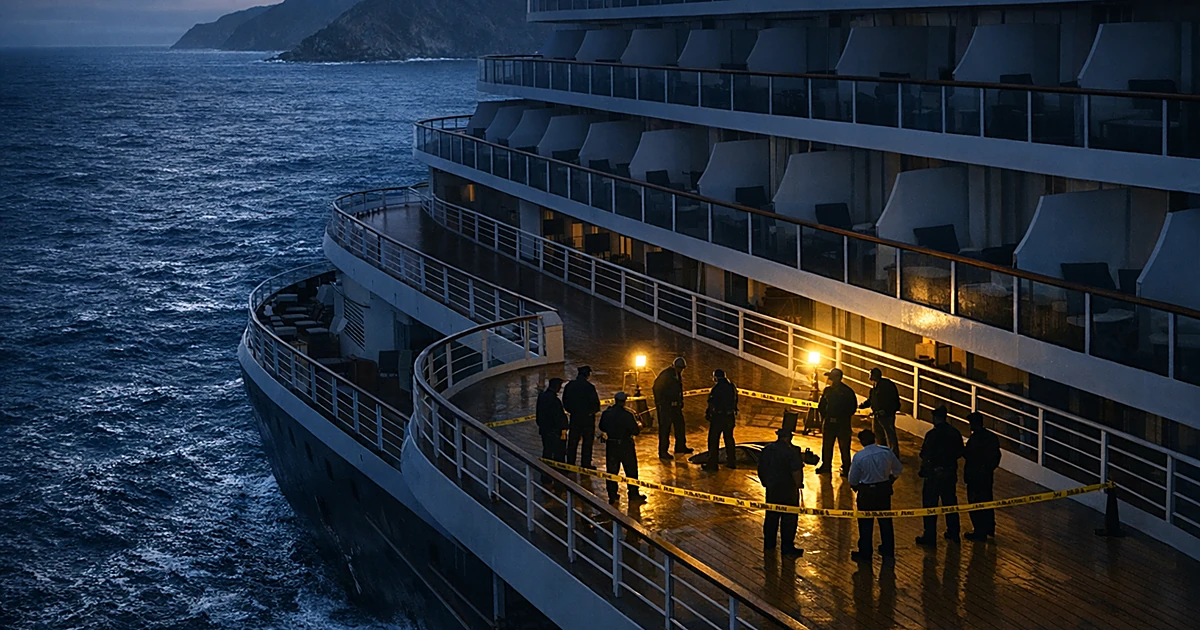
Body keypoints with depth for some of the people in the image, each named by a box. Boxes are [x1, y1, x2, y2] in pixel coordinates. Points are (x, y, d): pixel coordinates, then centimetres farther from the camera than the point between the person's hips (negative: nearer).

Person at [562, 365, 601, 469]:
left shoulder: (569, 386, -2)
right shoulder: (589, 387, -17)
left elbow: (565, 402, 4)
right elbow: (595, 403, -16)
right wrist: (591, 412, 3)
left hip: (574, 417, 4)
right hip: (588, 418, -4)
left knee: (572, 442, 13)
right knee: (587, 442, 6)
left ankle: (570, 462, 17)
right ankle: (586, 464, 7)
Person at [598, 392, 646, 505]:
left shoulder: (606, 414, -6)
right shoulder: (627, 415, -20)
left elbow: (602, 428, 8)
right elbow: (635, 431, -15)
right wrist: (639, 427, 8)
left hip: (610, 446, 4)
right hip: (625, 446, -3)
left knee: (611, 470, 13)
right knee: (631, 470, 12)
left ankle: (612, 495, 17)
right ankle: (633, 494, 19)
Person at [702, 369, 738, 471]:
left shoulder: (717, 388, -16)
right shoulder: (732, 387, 7)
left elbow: (712, 404, -15)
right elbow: (735, 401, 12)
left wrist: (707, 414, -2)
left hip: (718, 417, -7)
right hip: (730, 416, 7)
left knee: (713, 440, 0)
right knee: (729, 439, 18)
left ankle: (712, 463, 0)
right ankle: (731, 461, 23)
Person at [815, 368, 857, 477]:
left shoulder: (847, 391, -8)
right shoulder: (828, 390, 8)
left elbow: (853, 406, -3)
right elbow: (822, 405, 16)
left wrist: (845, 417, -5)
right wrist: (823, 415, 4)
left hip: (843, 424, -5)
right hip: (829, 423, 5)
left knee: (844, 447, 0)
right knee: (826, 446, 11)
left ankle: (846, 468, 10)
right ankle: (826, 466, 24)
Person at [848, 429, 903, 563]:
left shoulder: (859, 457, -18)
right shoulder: (887, 452, -9)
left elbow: (852, 480, -9)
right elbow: (897, 470, 4)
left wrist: (855, 487, 13)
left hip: (866, 492, -4)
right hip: (884, 489, 4)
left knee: (866, 524, 9)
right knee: (885, 521, 17)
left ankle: (865, 554, 17)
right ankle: (888, 552, 26)